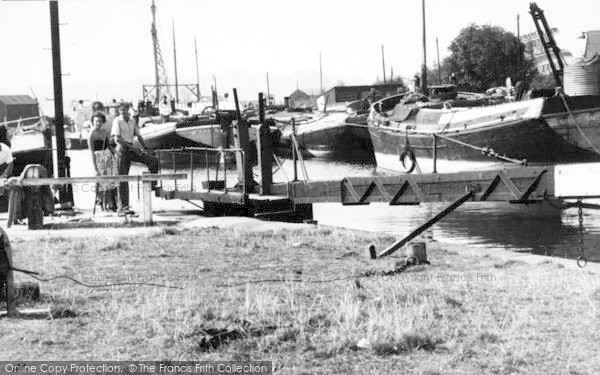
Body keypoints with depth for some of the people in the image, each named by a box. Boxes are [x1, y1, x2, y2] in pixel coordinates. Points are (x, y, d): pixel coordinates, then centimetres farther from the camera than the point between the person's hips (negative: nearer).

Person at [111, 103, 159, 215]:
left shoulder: (132, 121, 12)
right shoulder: (117, 121, -6)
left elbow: (138, 136, 18)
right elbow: (117, 139, -15)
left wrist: (146, 148, 6)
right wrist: (131, 147, -19)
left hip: (131, 149, 6)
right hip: (122, 150, -6)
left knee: (153, 161, -10)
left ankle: (152, 185, 0)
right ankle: (123, 207, -3)